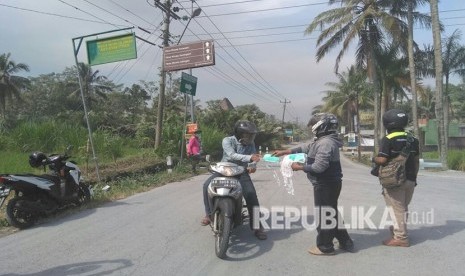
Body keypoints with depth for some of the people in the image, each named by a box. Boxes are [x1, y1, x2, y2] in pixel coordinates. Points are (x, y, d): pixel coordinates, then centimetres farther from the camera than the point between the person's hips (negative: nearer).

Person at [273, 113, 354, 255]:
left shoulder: (326, 143, -21)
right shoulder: (322, 141, 12)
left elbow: (319, 167, -27)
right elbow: (305, 148, 19)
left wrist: (299, 167, -14)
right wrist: (283, 152, 19)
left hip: (325, 185, -10)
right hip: (329, 184, 10)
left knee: (323, 215, 3)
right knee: (331, 213, 19)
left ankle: (325, 247, 16)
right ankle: (345, 242, 28)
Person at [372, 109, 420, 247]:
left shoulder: (388, 139, -14)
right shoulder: (413, 139, 7)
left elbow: (382, 160, -21)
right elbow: (416, 161, 11)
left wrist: (374, 159, 1)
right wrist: (414, 177, 20)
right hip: (410, 179, 7)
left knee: (397, 208, 1)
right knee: (403, 207, 20)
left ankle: (400, 237, 5)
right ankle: (399, 228, 36)